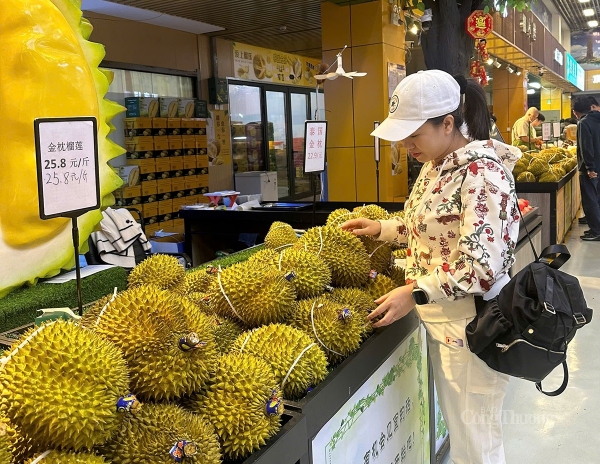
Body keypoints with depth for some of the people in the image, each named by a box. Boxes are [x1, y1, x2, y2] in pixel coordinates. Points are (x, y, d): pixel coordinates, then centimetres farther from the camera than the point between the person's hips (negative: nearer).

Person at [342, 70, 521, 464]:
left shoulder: (483, 174, -22)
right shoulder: (435, 165, 7)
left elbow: (481, 265, -26)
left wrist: (416, 294, -32)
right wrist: (381, 228, 6)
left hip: (470, 325, -9)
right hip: (440, 318, 9)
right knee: (455, 423, 23)